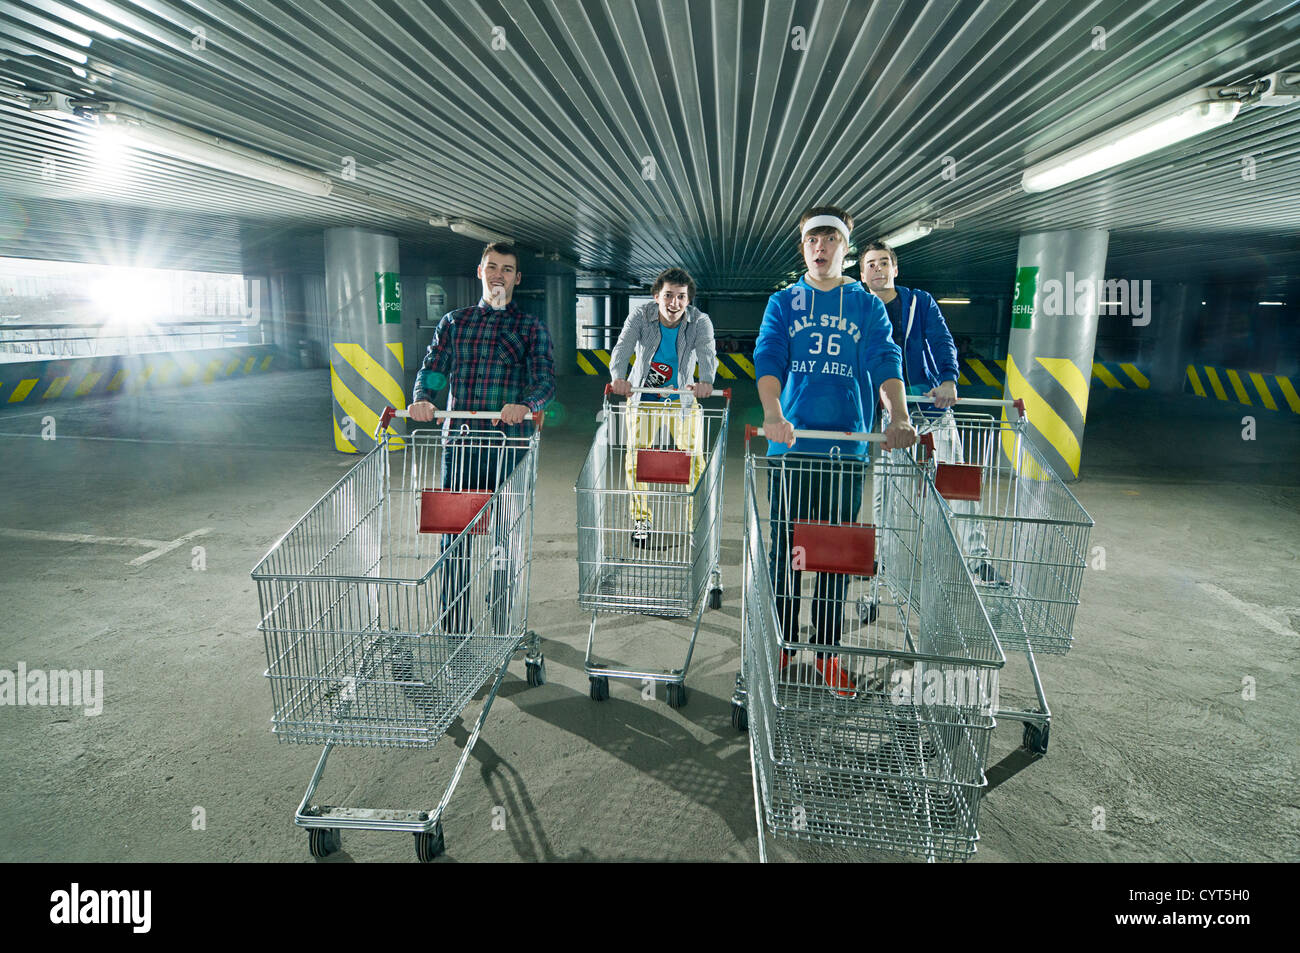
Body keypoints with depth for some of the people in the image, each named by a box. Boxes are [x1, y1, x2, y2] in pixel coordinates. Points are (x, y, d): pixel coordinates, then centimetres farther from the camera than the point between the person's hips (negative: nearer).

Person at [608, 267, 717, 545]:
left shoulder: (700, 321, -12)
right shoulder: (640, 316, -12)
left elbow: (707, 353, -30)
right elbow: (623, 347, -27)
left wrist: (705, 381, -52)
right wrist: (618, 377, -48)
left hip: (683, 401, 0)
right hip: (643, 400, 0)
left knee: (694, 460, -5)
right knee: (636, 457, -3)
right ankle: (641, 519, 16)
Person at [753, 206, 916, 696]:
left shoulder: (867, 305, 10)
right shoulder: (783, 302, 9)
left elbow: (885, 361, -3)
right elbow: (769, 358, -7)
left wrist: (898, 418, -23)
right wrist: (773, 414, -27)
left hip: (846, 444, 1)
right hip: (790, 441, 0)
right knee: (785, 547, 5)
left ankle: (828, 651, 20)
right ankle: (782, 643, 21)